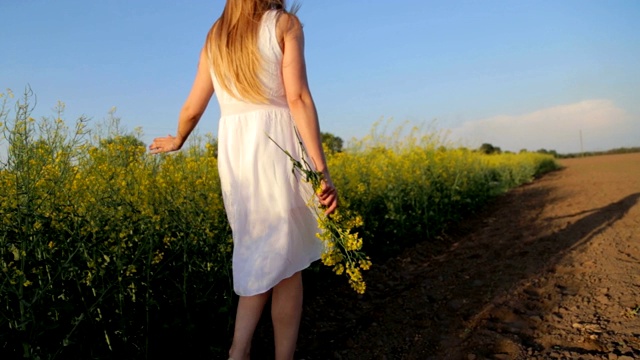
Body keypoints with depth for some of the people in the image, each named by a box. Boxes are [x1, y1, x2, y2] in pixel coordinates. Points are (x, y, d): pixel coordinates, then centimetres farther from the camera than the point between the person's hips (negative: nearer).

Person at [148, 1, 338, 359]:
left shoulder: (215, 37, 17)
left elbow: (192, 109, 18)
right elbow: (298, 99, -10)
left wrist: (177, 141, 39)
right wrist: (321, 169, -14)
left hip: (234, 151, 5)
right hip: (277, 147, -4)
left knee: (260, 256, 15)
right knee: (285, 262, 5)